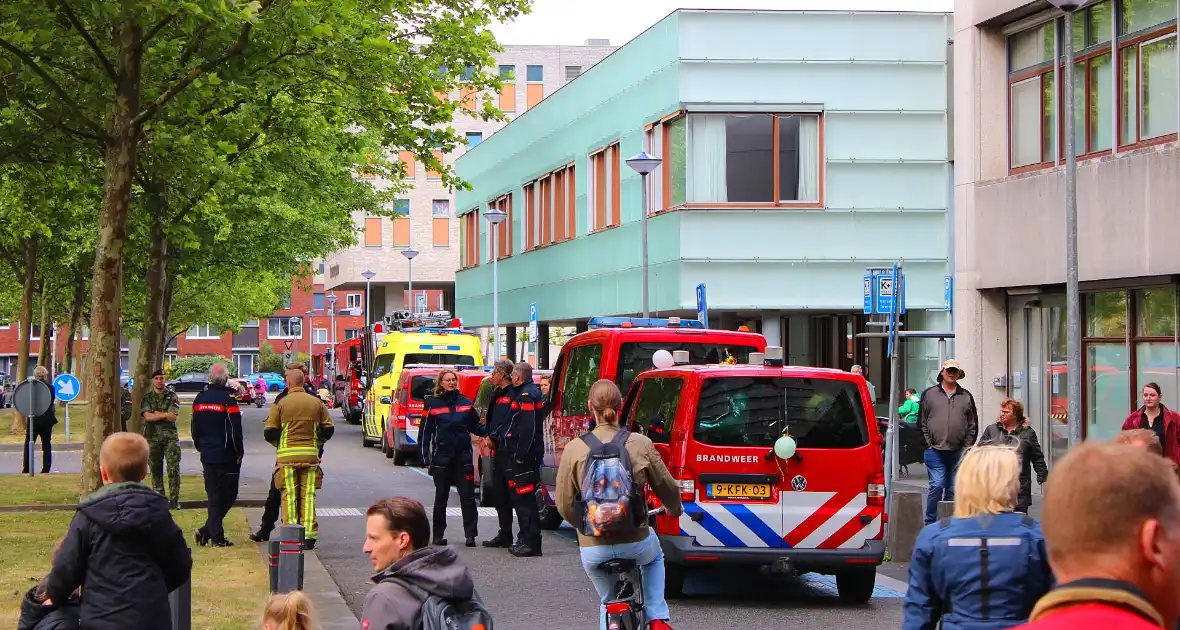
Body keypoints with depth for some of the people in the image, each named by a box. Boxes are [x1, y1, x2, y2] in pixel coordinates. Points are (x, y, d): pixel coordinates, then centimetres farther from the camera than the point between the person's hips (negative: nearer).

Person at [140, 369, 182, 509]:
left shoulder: (172, 396, 5)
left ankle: (174, 499, -7)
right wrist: (165, 415, -13)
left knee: (174, 468, -9)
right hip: (153, 437, 1)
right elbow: (147, 416, -8)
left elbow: (173, 416, -8)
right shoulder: (147, 397, 7)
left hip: (170, 436, -1)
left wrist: (156, 413, -7)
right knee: (155, 469, 5)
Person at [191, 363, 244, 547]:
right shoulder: (227, 399, -12)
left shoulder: (199, 399, 8)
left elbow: (195, 428, 14)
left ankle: (215, 535, 4)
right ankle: (208, 530, -4)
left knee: (213, 496, 10)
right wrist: (239, 453, -4)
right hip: (226, 456, -6)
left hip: (207, 456, 6)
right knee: (228, 494, 3)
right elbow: (235, 430, -13)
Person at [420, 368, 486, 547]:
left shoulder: (466, 403, 7)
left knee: (467, 496, -2)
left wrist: (488, 430, -8)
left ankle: (470, 534, -1)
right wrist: (426, 458, -4)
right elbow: (425, 433, 1)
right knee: (441, 497, 6)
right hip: (441, 457, -1)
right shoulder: (432, 404, 1)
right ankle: (438, 534, 15)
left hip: (463, 456, 1)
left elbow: (475, 426, 13)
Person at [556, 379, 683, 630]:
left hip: (593, 548, 0)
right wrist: (674, 510, 26)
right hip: (635, 542, 0)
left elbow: (564, 504, -4)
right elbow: (667, 487, 2)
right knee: (654, 557, 36)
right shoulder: (640, 444, -8)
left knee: (609, 602, 25)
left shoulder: (574, 449, -8)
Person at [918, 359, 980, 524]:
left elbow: (973, 424, 12)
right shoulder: (929, 394, 6)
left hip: (958, 452, 3)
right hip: (935, 450, -3)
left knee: (953, 489, 6)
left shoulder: (966, 396, 11)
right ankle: (930, 522, -3)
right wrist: (928, 443, -2)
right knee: (937, 485, -11)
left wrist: (967, 446, 3)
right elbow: (922, 421, 5)